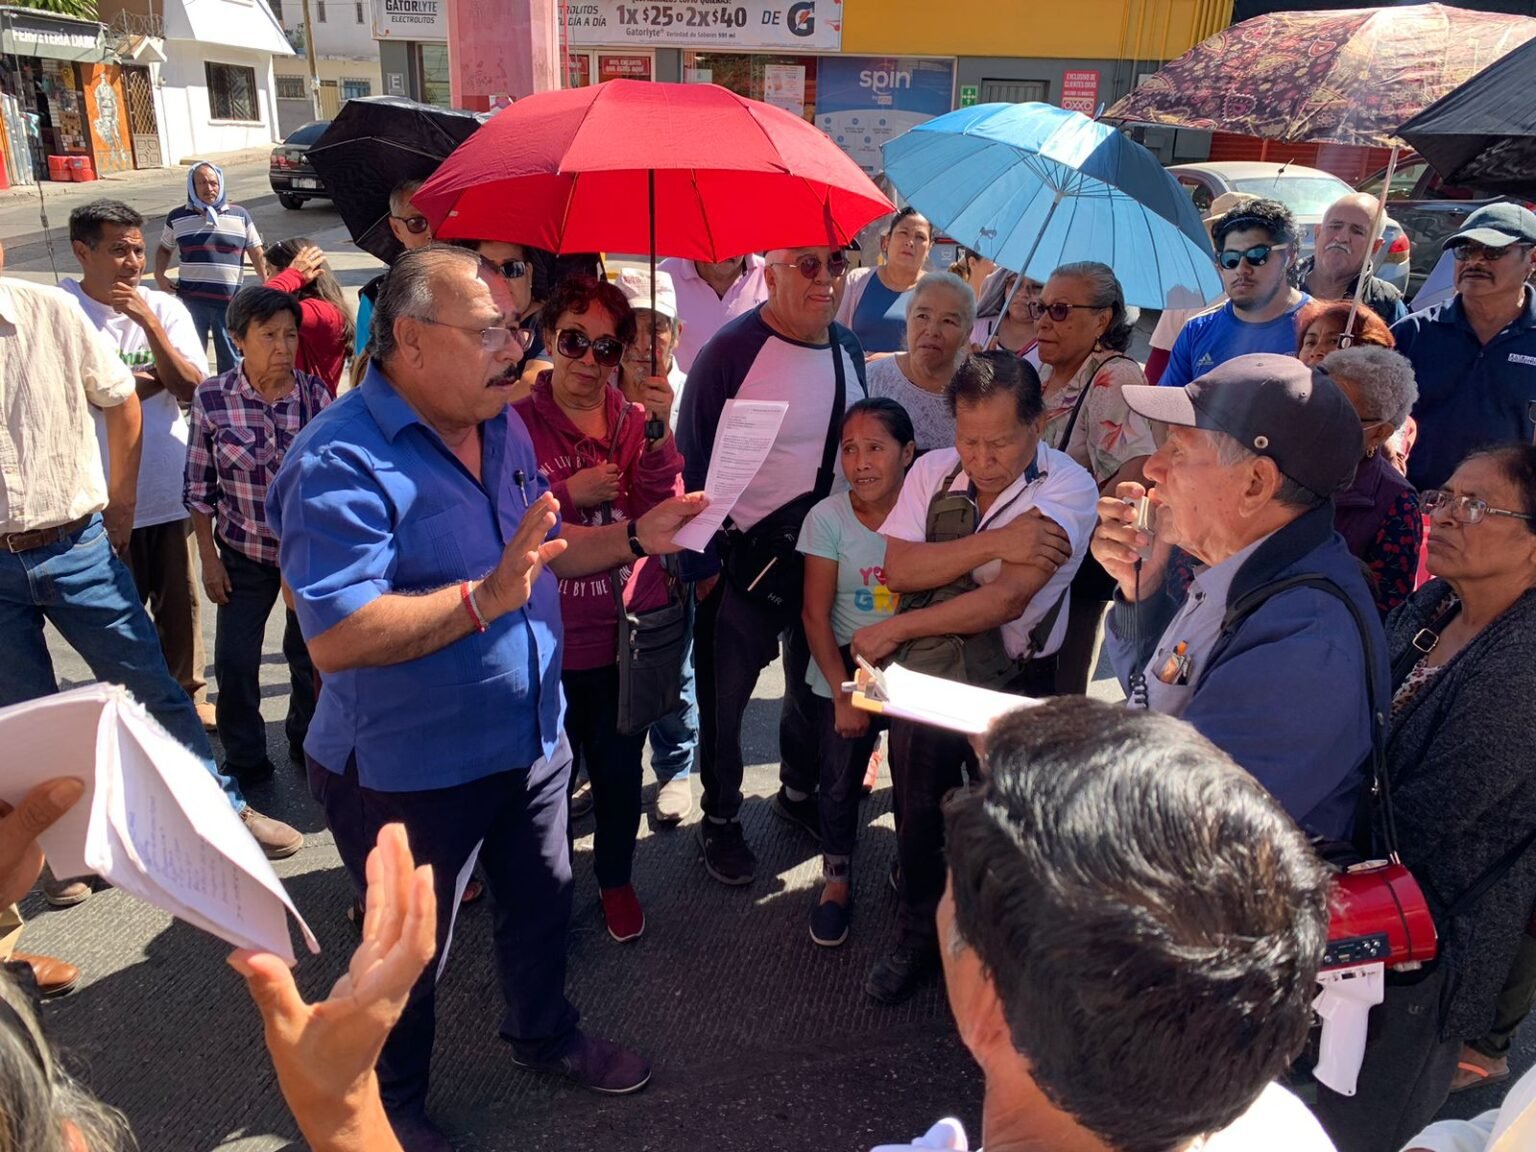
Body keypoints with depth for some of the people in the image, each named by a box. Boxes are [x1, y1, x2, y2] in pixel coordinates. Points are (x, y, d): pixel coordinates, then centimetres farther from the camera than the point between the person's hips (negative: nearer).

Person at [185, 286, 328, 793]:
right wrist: (208, 557, -2)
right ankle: (244, 763, 22)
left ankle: (310, 746, 36)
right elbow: (200, 485, -3)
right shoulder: (212, 398, -11)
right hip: (243, 552, 0)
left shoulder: (315, 393, -10)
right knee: (234, 660, 1)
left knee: (309, 654, 12)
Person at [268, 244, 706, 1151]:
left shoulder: (503, 427, 1)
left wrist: (636, 538, -3)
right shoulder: (343, 461, -25)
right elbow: (335, 637, -33)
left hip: (532, 739, 7)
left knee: (543, 904, 26)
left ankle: (545, 1033, 55)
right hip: (408, 768, -7)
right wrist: (484, 599, -41)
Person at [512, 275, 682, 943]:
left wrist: (658, 436, -24)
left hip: (625, 635, 3)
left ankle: (616, 877, 41)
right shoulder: (515, 422, -7)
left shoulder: (636, 423, 2)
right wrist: (568, 495, -19)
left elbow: (658, 516, -11)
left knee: (620, 767, 17)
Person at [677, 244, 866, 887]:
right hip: (743, 559, -6)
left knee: (815, 682, 19)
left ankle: (799, 792, 42)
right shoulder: (731, 352, -16)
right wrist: (700, 562, -15)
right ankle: (720, 817, 28)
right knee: (725, 694, 8)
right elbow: (692, 462, -14)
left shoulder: (848, 350, 4)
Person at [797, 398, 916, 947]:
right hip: (844, 672, 0)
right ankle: (837, 880, 32)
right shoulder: (828, 517, -11)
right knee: (839, 784, 7)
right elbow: (816, 614, -10)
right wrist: (843, 692, -12)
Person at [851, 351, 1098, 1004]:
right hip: (922, 674, 3)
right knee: (917, 811, 17)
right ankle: (917, 937, 42)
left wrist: (894, 630, -21)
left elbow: (1007, 599, -26)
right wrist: (994, 542, -26)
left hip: (1012, 685, -3)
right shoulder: (933, 471, -4)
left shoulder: (1067, 488, -18)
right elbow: (898, 568, -15)